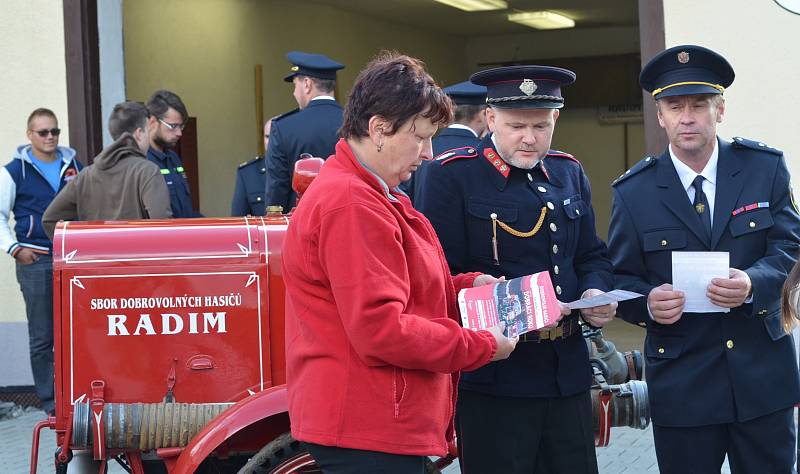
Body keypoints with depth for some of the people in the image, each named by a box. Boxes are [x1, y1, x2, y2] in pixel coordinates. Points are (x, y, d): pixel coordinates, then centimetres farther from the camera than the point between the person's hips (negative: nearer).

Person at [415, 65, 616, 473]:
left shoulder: (569, 173, 13)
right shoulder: (452, 176, -7)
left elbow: (592, 256, 19)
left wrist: (596, 294, -3)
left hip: (568, 373, 6)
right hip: (493, 378, -6)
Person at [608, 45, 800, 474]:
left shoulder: (765, 168, 1)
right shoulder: (633, 192, 0)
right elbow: (622, 279, 2)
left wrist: (753, 283, -24)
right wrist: (649, 301, -21)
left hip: (764, 376, 1)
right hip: (681, 385, -1)